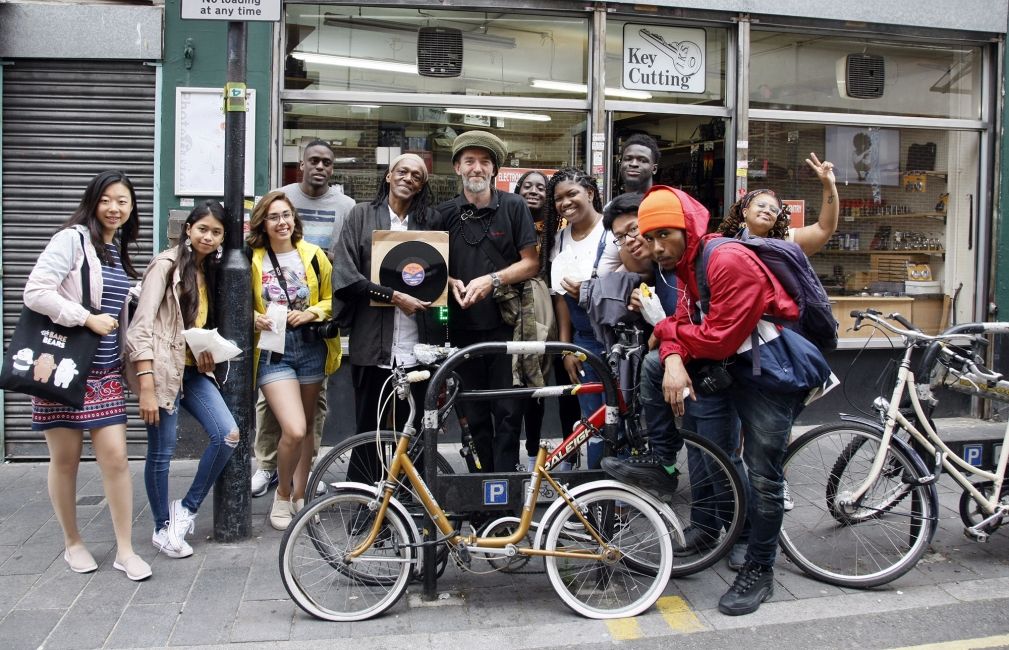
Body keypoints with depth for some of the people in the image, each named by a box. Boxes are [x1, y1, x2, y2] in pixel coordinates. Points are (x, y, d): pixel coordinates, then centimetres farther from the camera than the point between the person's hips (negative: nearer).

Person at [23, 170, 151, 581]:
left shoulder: (119, 251, 14)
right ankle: (72, 543, 24)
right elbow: (35, 292, -17)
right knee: (65, 460, 7)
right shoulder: (73, 238, -8)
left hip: (105, 371, 5)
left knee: (115, 457, 0)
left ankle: (125, 550, 7)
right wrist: (88, 319, -17)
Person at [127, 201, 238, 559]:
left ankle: (186, 509, 12)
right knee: (162, 451, 1)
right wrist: (146, 386, -21)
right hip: (163, 369, -7)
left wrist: (209, 349, 0)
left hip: (193, 369, 7)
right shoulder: (167, 265, -9)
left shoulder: (209, 269, 14)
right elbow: (141, 327, -15)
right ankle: (163, 528, 20)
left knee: (228, 435, -6)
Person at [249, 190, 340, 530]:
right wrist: (254, 318, -11)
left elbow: (332, 299, 9)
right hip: (272, 352, -3)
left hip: (310, 347, 3)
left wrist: (312, 312, -9)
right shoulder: (251, 260, -2)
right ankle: (282, 493, 9)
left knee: (306, 428, 12)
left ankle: (299, 496, 29)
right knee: (293, 430, -16)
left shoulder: (313, 256, 3)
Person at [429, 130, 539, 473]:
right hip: (463, 325, 2)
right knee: (475, 414, 8)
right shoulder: (445, 213, 8)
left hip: (505, 323, -2)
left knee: (508, 411, -2)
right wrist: (453, 283, -9)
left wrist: (492, 280, -16)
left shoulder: (513, 207, 2)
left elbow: (531, 263, -2)